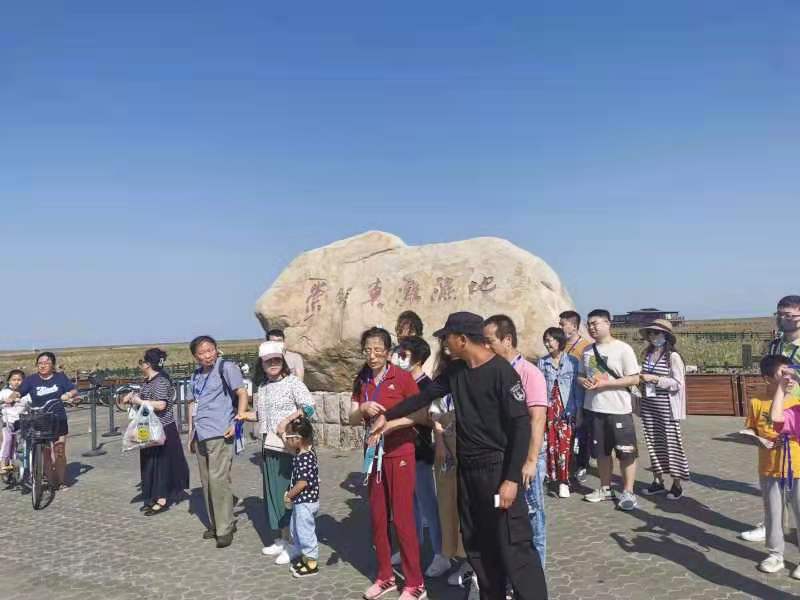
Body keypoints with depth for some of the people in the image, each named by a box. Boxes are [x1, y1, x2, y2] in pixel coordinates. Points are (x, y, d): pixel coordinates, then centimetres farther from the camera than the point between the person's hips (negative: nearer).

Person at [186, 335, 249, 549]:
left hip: (220, 434, -7)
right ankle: (214, 523, 24)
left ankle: (225, 528, 0)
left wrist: (237, 422, -18)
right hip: (200, 435, 7)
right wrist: (191, 432, 20)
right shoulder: (196, 375, 16)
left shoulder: (226, 368, -5)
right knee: (206, 481, 12)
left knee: (218, 479, -10)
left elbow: (242, 394, -10)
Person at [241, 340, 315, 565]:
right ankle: (280, 539, 24)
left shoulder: (292, 382, -7)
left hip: (288, 447, -7)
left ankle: (293, 542, 6)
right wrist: (243, 415, 8)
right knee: (272, 493, 12)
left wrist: (287, 420, -21)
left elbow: (309, 406, -16)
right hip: (268, 447, 7)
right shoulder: (261, 387, 13)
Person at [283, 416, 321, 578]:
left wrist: (289, 495, -16)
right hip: (301, 502, 10)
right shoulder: (304, 451, 2)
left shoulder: (305, 458, -26)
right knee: (295, 529, 23)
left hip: (305, 502, -10)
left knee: (305, 532, 3)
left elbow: (302, 482, -26)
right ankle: (302, 557, 36)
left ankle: (312, 564, 17)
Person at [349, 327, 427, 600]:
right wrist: (363, 409, -19)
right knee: (377, 516, 12)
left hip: (399, 454, -5)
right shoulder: (361, 381, 4)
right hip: (374, 453, 5)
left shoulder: (402, 377, -12)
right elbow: (352, 419, 3)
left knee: (402, 517, -1)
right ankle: (385, 577, 27)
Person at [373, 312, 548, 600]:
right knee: (476, 543, 15)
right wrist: (387, 416, 21)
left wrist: (512, 479, -22)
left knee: (513, 546, -6)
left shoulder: (502, 371, -17)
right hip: (467, 468, 8)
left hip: (496, 467, -8)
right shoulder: (455, 371, 6)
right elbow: (425, 396, 19)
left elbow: (521, 426, -19)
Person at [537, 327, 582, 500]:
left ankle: (564, 482, 8)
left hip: (566, 410, -2)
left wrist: (579, 410, -2)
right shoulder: (542, 362, 4)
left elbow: (578, 387, 0)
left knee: (565, 446, -3)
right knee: (550, 445, 5)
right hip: (548, 409, 2)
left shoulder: (572, 361, -3)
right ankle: (552, 477, 16)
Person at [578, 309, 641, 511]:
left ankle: (628, 492, 12)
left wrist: (605, 383, -19)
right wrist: (583, 381, -6)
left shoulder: (623, 349, -9)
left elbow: (634, 379, -12)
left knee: (626, 452, 0)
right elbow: (580, 374, 18)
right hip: (595, 409, 6)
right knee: (601, 451, 15)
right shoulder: (588, 350, 9)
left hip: (618, 409, -6)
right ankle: (605, 488, 28)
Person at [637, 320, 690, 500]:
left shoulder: (673, 356, -8)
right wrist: (641, 379, 3)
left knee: (671, 443, 1)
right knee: (653, 443, 10)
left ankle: (677, 484, 12)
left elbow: (678, 383, -13)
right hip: (648, 406, 6)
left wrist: (655, 379, -18)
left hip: (666, 407, -6)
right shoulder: (647, 354, 10)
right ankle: (658, 481, 21)